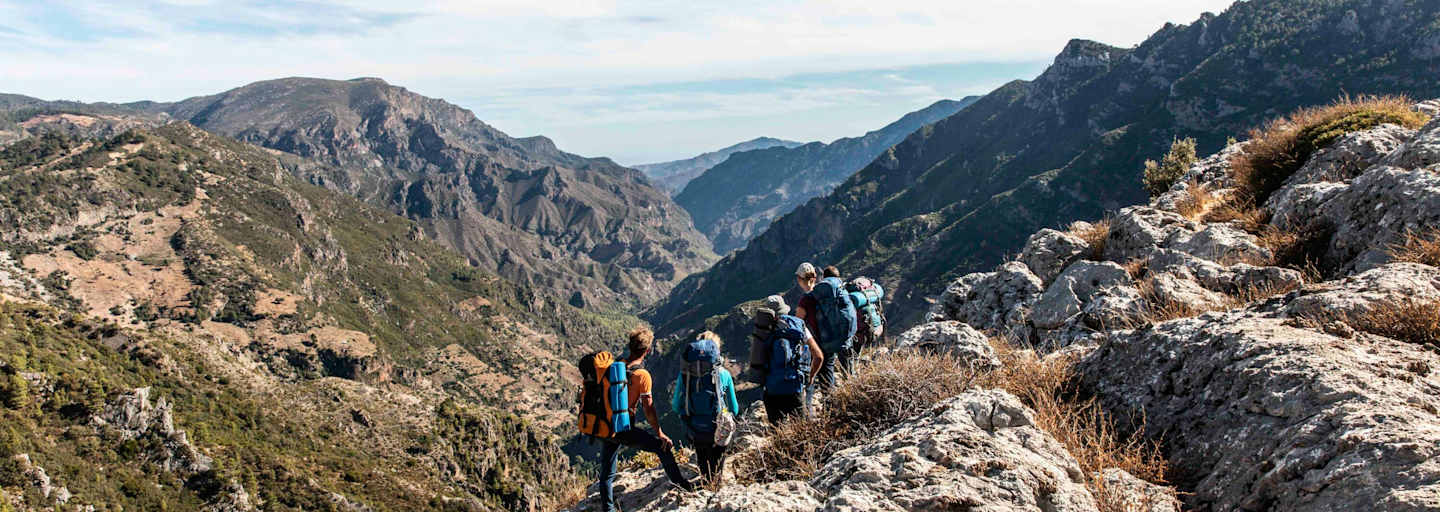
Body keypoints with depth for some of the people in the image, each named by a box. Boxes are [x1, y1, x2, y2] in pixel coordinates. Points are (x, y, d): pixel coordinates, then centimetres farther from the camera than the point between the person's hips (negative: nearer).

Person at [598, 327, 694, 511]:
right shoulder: (642, 375, -15)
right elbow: (648, 409, -14)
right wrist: (660, 434, -3)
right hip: (625, 430, -6)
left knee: (606, 475, 15)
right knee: (662, 446, 12)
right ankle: (679, 482, 24)